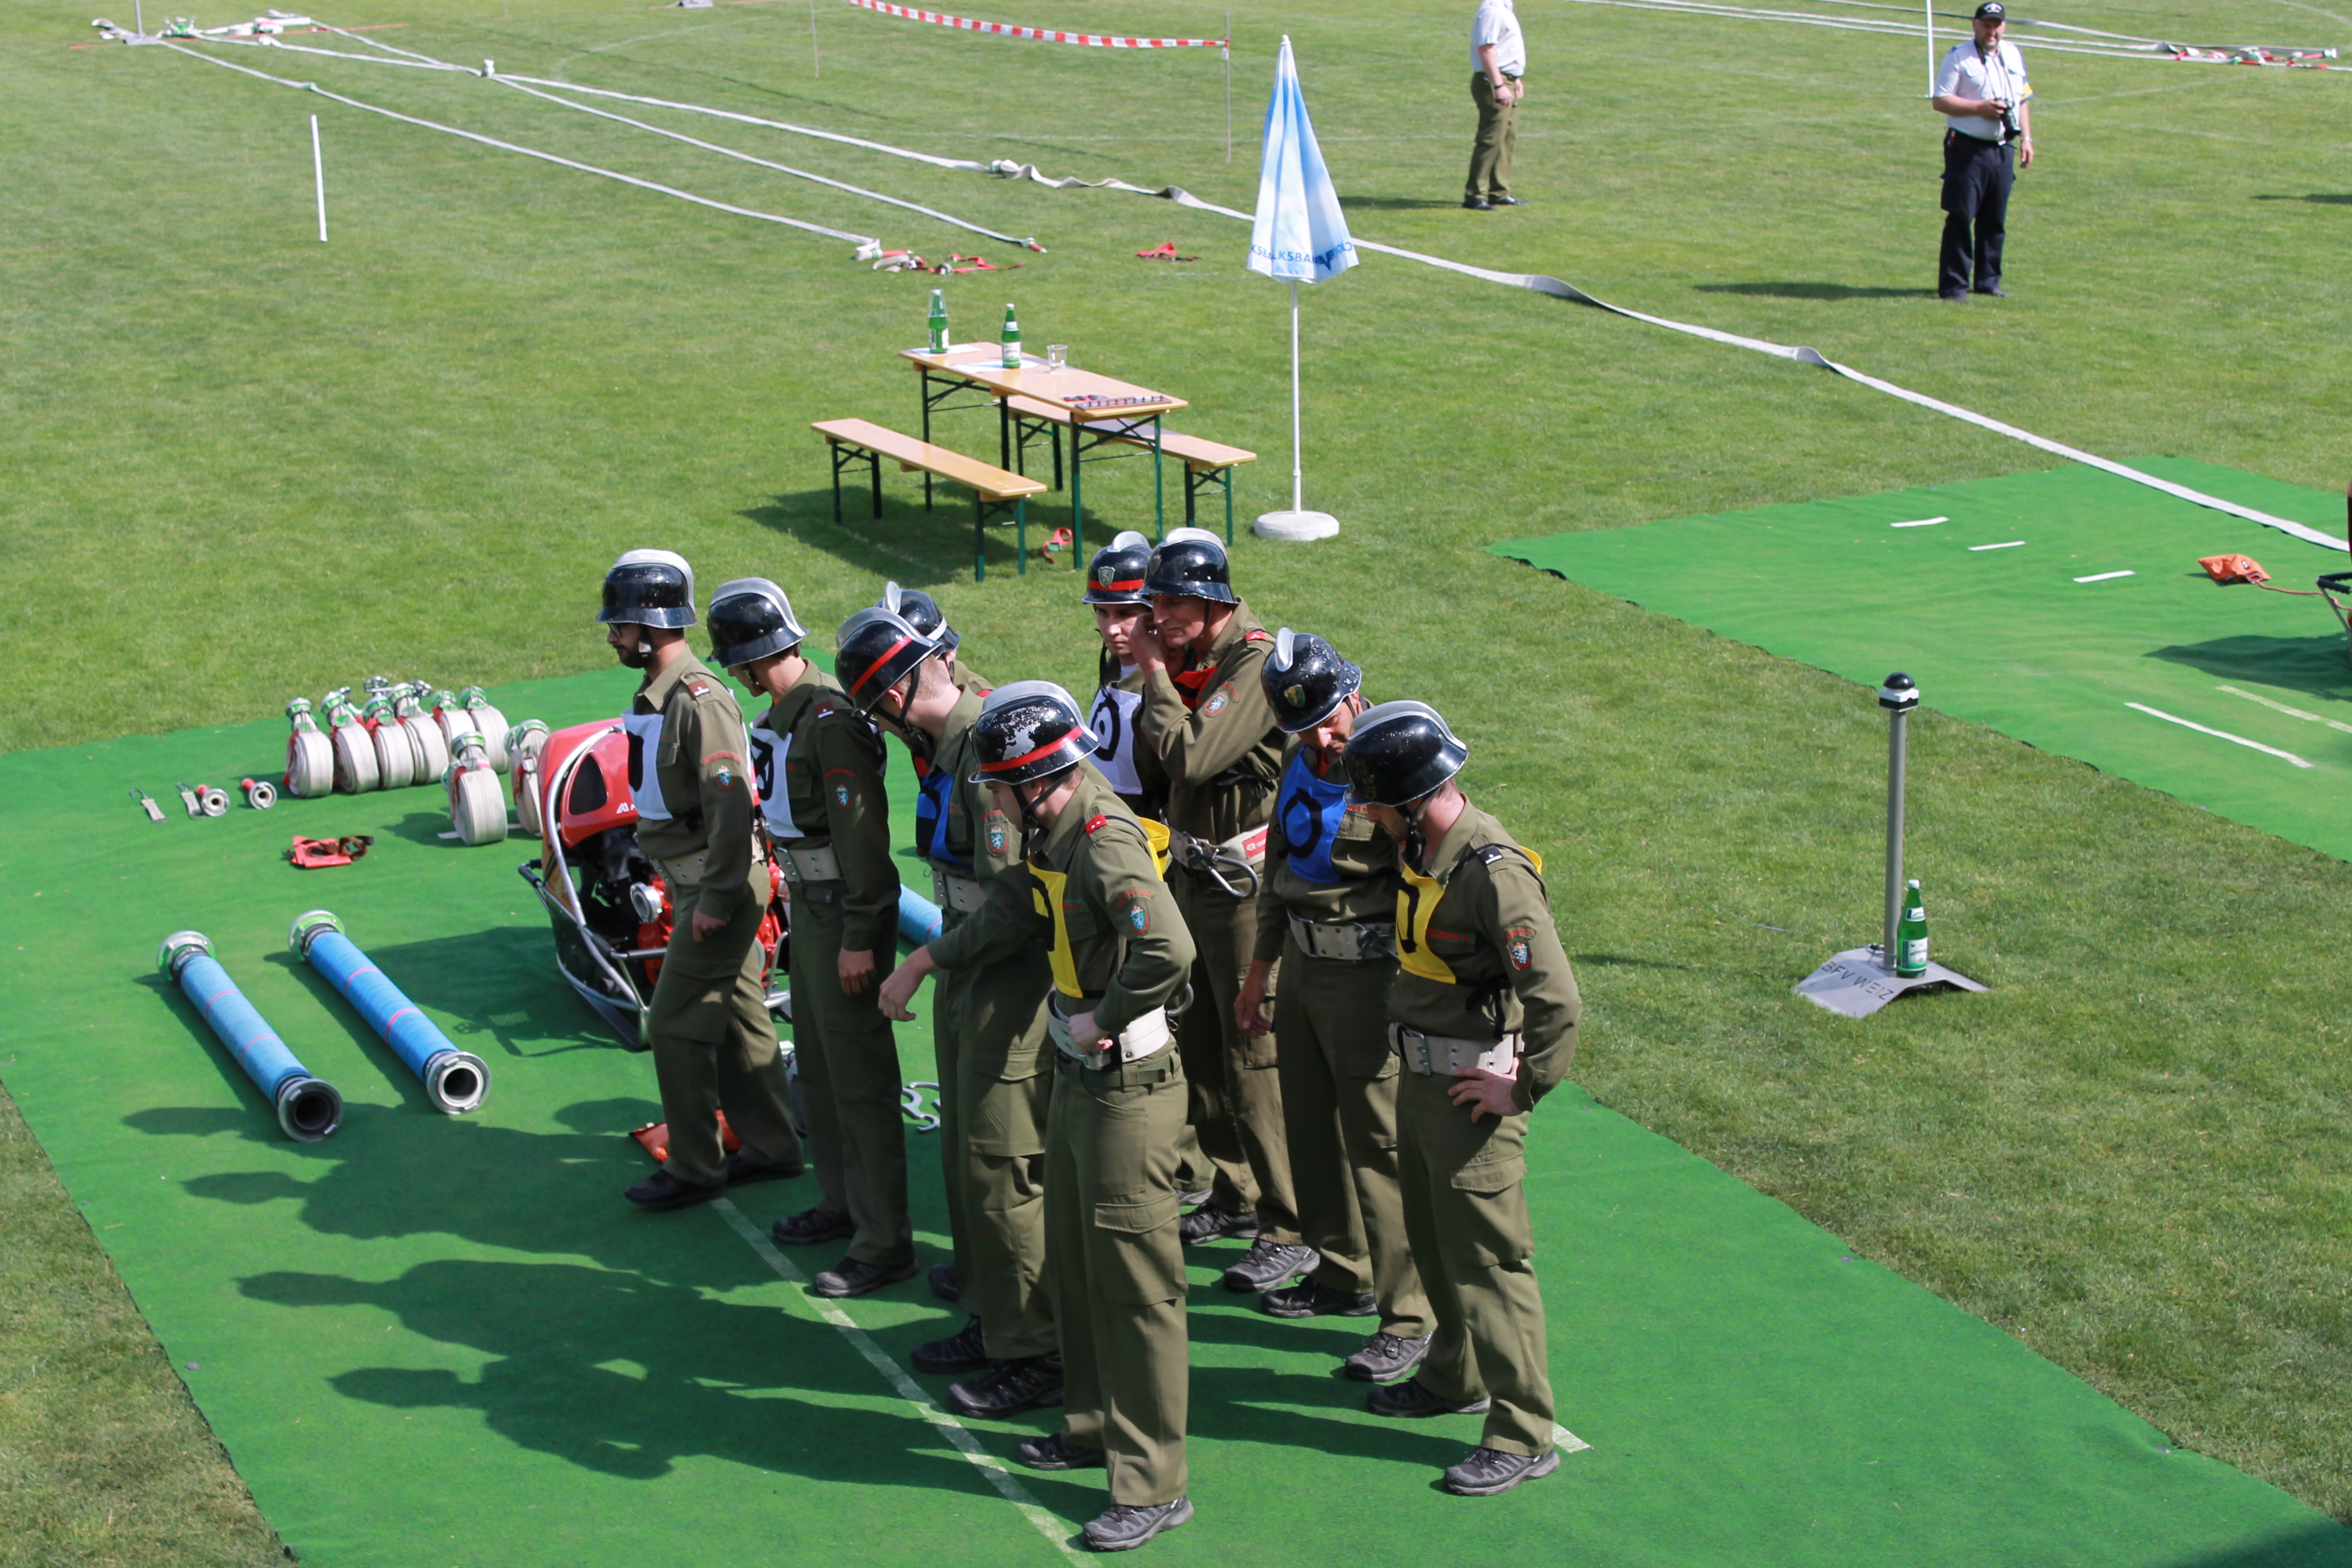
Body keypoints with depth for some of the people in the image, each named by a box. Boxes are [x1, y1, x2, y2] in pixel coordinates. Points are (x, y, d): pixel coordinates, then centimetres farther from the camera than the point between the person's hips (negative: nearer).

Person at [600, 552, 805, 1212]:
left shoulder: (699, 699, -20)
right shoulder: (655, 696, 11)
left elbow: (731, 805, -24)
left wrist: (716, 899, -23)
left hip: (719, 888, -10)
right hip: (697, 885, 10)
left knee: (675, 1025, -4)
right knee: (738, 1020, 16)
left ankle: (693, 1170, 7)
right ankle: (771, 1147, 27)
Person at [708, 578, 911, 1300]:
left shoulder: (830, 721, -21)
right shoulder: (781, 714, 10)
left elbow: (863, 834, -23)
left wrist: (859, 937, -23)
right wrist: (798, 900, 19)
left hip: (844, 912, -10)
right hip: (806, 901, 10)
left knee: (859, 1076, -6)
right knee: (816, 1063, 20)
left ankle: (884, 1243, -1)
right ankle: (842, 1203, 35)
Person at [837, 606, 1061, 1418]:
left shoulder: (989, 752, -22)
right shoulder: (950, 741, 8)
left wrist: (927, 963, -16)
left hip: (1009, 983, -10)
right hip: (968, 977, 10)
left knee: (1001, 1168, -4)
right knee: (963, 1155, 17)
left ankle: (1034, 1355, 6)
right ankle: (989, 1322, 30)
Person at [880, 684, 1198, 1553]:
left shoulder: (1107, 844, -25)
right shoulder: (1056, 829, 4)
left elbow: (1169, 949, -39)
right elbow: (1015, 910, 21)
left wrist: (1102, 1021, -25)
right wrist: (923, 961, 26)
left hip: (1127, 1084, -10)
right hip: (1077, 1075, 10)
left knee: (1133, 1281, -3)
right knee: (1073, 1259, 22)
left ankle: (1153, 1486, 6)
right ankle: (1093, 1425, 38)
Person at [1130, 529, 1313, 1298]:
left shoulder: (1255, 660, -20)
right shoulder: (1191, 654, 7)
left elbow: (1191, 755, -27)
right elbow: (1162, 756, 10)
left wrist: (1156, 673, -16)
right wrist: (1152, 670, 1)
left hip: (1244, 881, -9)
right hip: (1192, 869, 9)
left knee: (1256, 1057, -6)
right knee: (1198, 1043, 18)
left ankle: (1293, 1230, 2)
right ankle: (1237, 1195, 33)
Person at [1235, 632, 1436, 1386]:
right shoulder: (1302, 761, 8)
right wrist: (1259, 970, 24)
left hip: (1368, 976, -8)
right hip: (1303, 966, 8)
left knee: (1381, 1145, -5)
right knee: (1311, 1127, 18)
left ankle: (1410, 1319, 3)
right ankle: (1344, 1274, 34)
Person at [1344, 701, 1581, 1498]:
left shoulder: (1494, 871, -26)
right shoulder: (1423, 849, 3)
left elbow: (1557, 999, -28)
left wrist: (1525, 1088, -19)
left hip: (1471, 1089, -9)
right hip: (1418, 1074, 9)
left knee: (1488, 1258, -3)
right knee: (1431, 1237, 22)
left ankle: (1523, 1436, 6)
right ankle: (1456, 1377, 41)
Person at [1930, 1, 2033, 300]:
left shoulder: (2013, 55, 15)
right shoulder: (1958, 56, -5)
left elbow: (2022, 99, 22)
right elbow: (1939, 101, -9)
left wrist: (2026, 138, 13)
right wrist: (1979, 108, -18)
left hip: (2002, 150, 6)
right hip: (1967, 148, -6)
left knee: (1996, 220, 10)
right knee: (1960, 218, -7)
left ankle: (1988, 281, 19)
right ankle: (1953, 285, -5)